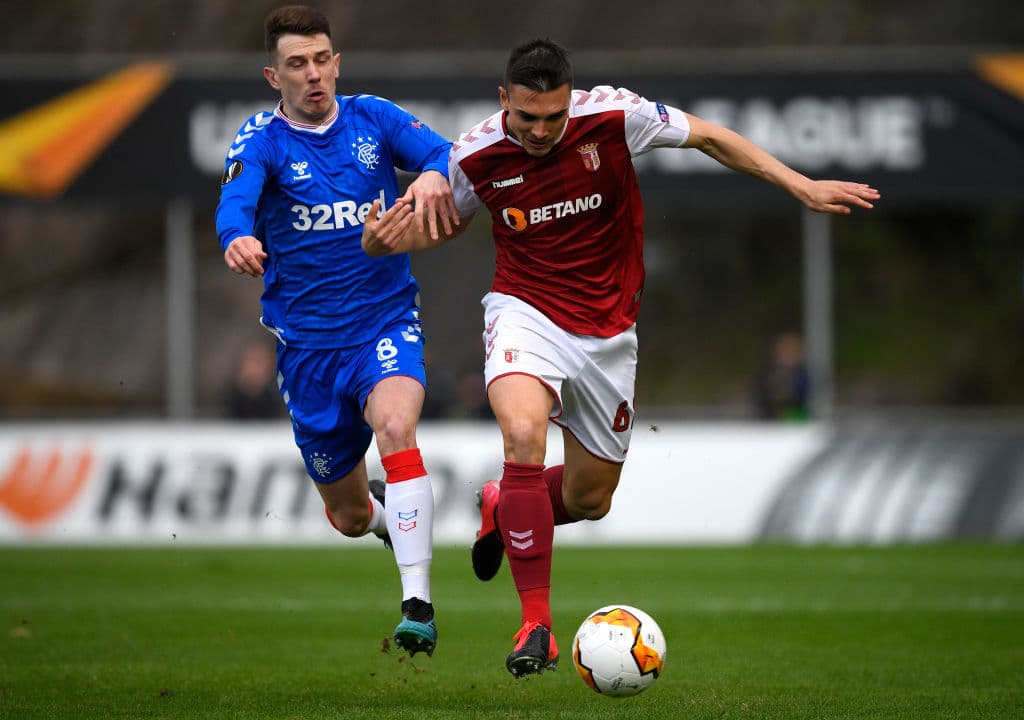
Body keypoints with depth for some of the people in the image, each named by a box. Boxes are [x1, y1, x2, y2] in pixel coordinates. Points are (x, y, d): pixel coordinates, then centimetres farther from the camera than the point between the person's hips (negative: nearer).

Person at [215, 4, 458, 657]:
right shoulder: (262, 141, -6)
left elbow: (445, 154, -13)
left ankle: (418, 605, -32)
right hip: (308, 341, 1)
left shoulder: (373, 118, 1)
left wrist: (433, 175, -38)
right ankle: (385, 513, 51)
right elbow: (236, 199, -26)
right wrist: (239, 238, -50)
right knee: (349, 517, 11)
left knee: (395, 425, -33)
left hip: (387, 320, -1)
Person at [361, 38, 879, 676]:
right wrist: (384, 240, -13)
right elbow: (444, 223, 9)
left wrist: (802, 186, -5)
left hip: (607, 329, 2)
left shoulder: (612, 116, -17)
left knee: (590, 501, 10)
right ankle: (536, 623, -26)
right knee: (523, 432, -32)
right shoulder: (476, 156, -13)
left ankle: (504, 508, 47)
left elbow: (707, 137, -3)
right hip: (526, 310, -2)